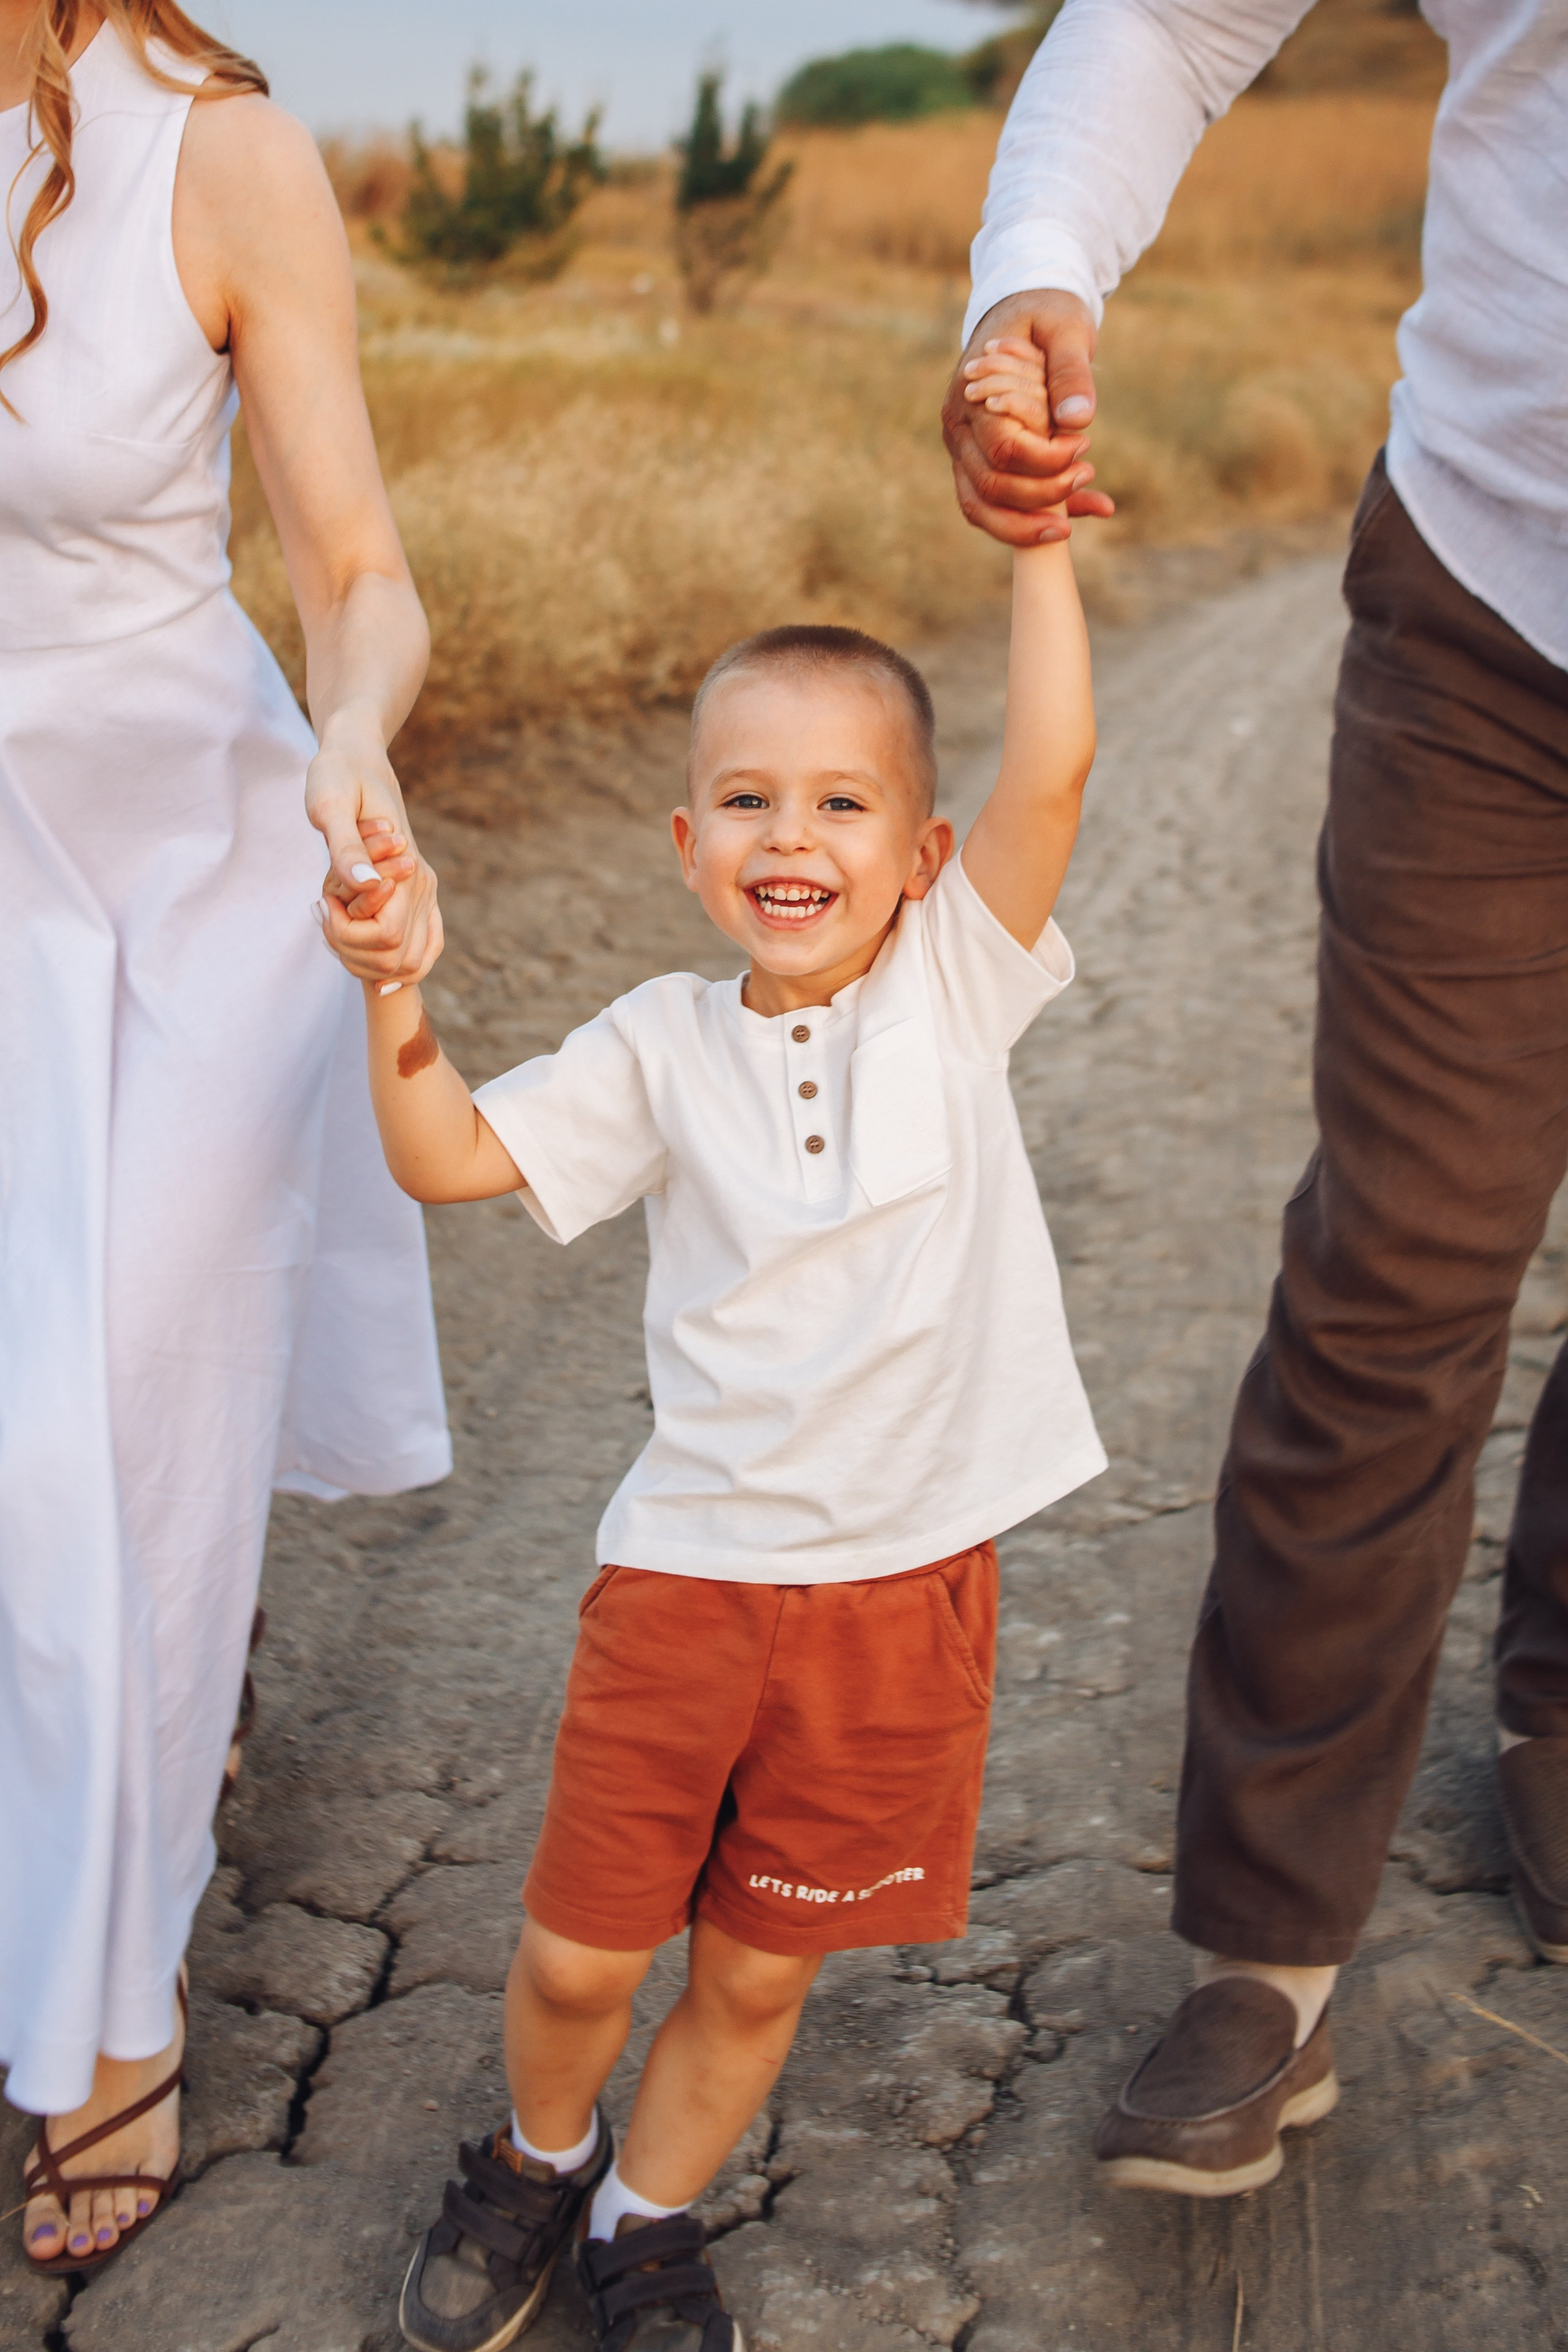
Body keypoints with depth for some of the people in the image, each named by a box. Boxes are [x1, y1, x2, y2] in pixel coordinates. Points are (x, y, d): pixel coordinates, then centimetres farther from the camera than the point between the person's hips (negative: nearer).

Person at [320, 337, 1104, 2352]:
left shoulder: (953, 986, -5)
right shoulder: (663, 1051, -2)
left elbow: (1051, 765, -17)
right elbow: (452, 1161, -2)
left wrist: (1032, 521, -19)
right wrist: (398, 999, -17)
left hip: (902, 1585, 0)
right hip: (687, 1565, 1)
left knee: (761, 1969, 14)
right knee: (576, 1946, 10)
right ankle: (536, 2161, 43)